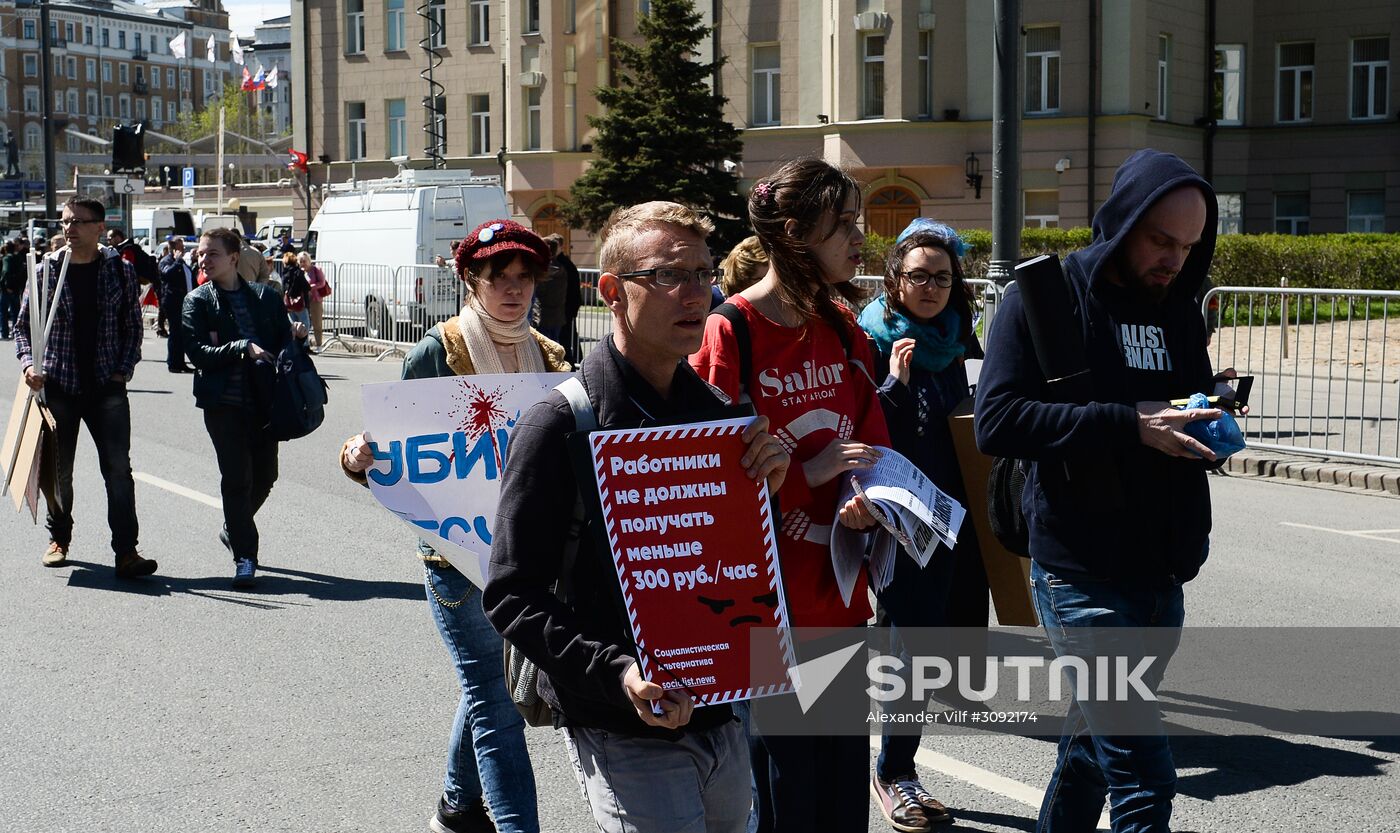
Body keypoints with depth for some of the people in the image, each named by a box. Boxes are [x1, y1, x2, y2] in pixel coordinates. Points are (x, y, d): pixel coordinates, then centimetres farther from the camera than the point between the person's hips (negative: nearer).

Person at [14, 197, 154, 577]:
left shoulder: (120, 270, 2)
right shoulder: (47, 269, 2)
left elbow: (133, 327, 8)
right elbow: (23, 325, 8)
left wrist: (124, 370, -3)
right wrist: (29, 363, -9)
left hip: (107, 387, -1)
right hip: (57, 385, 1)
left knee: (118, 468, -9)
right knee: (55, 471, 11)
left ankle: (126, 551, -8)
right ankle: (59, 538, 32)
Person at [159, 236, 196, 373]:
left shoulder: (182, 262, 21)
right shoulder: (166, 261, -7)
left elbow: (191, 278, 32)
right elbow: (167, 272, -28)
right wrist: (177, 260, -21)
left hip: (185, 302, 9)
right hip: (173, 303, -9)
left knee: (182, 333, 10)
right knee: (175, 333, -7)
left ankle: (180, 363, 16)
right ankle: (172, 363, -4)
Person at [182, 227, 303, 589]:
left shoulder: (266, 297, 10)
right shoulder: (197, 301, 3)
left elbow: (283, 343, 11)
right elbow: (198, 352, -7)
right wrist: (243, 348, -18)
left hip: (263, 399, 3)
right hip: (224, 401, -3)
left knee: (264, 475, 9)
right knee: (237, 477, -5)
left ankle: (234, 530, 36)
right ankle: (244, 556, 3)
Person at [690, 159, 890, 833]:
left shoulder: (843, 331, 10)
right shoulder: (730, 333, -13)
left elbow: (871, 443, 13)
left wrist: (868, 503, -8)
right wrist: (808, 474, -19)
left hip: (841, 598, 7)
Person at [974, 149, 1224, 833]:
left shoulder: (1179, 310, 14)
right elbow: (996, 421, -16)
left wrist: (1210, 423, 1)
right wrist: (1128, 424, -24)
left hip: (1161, 578, 7)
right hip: (1082, 574, -7)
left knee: (1095, 750, 17)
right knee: (1144, 775, -10)